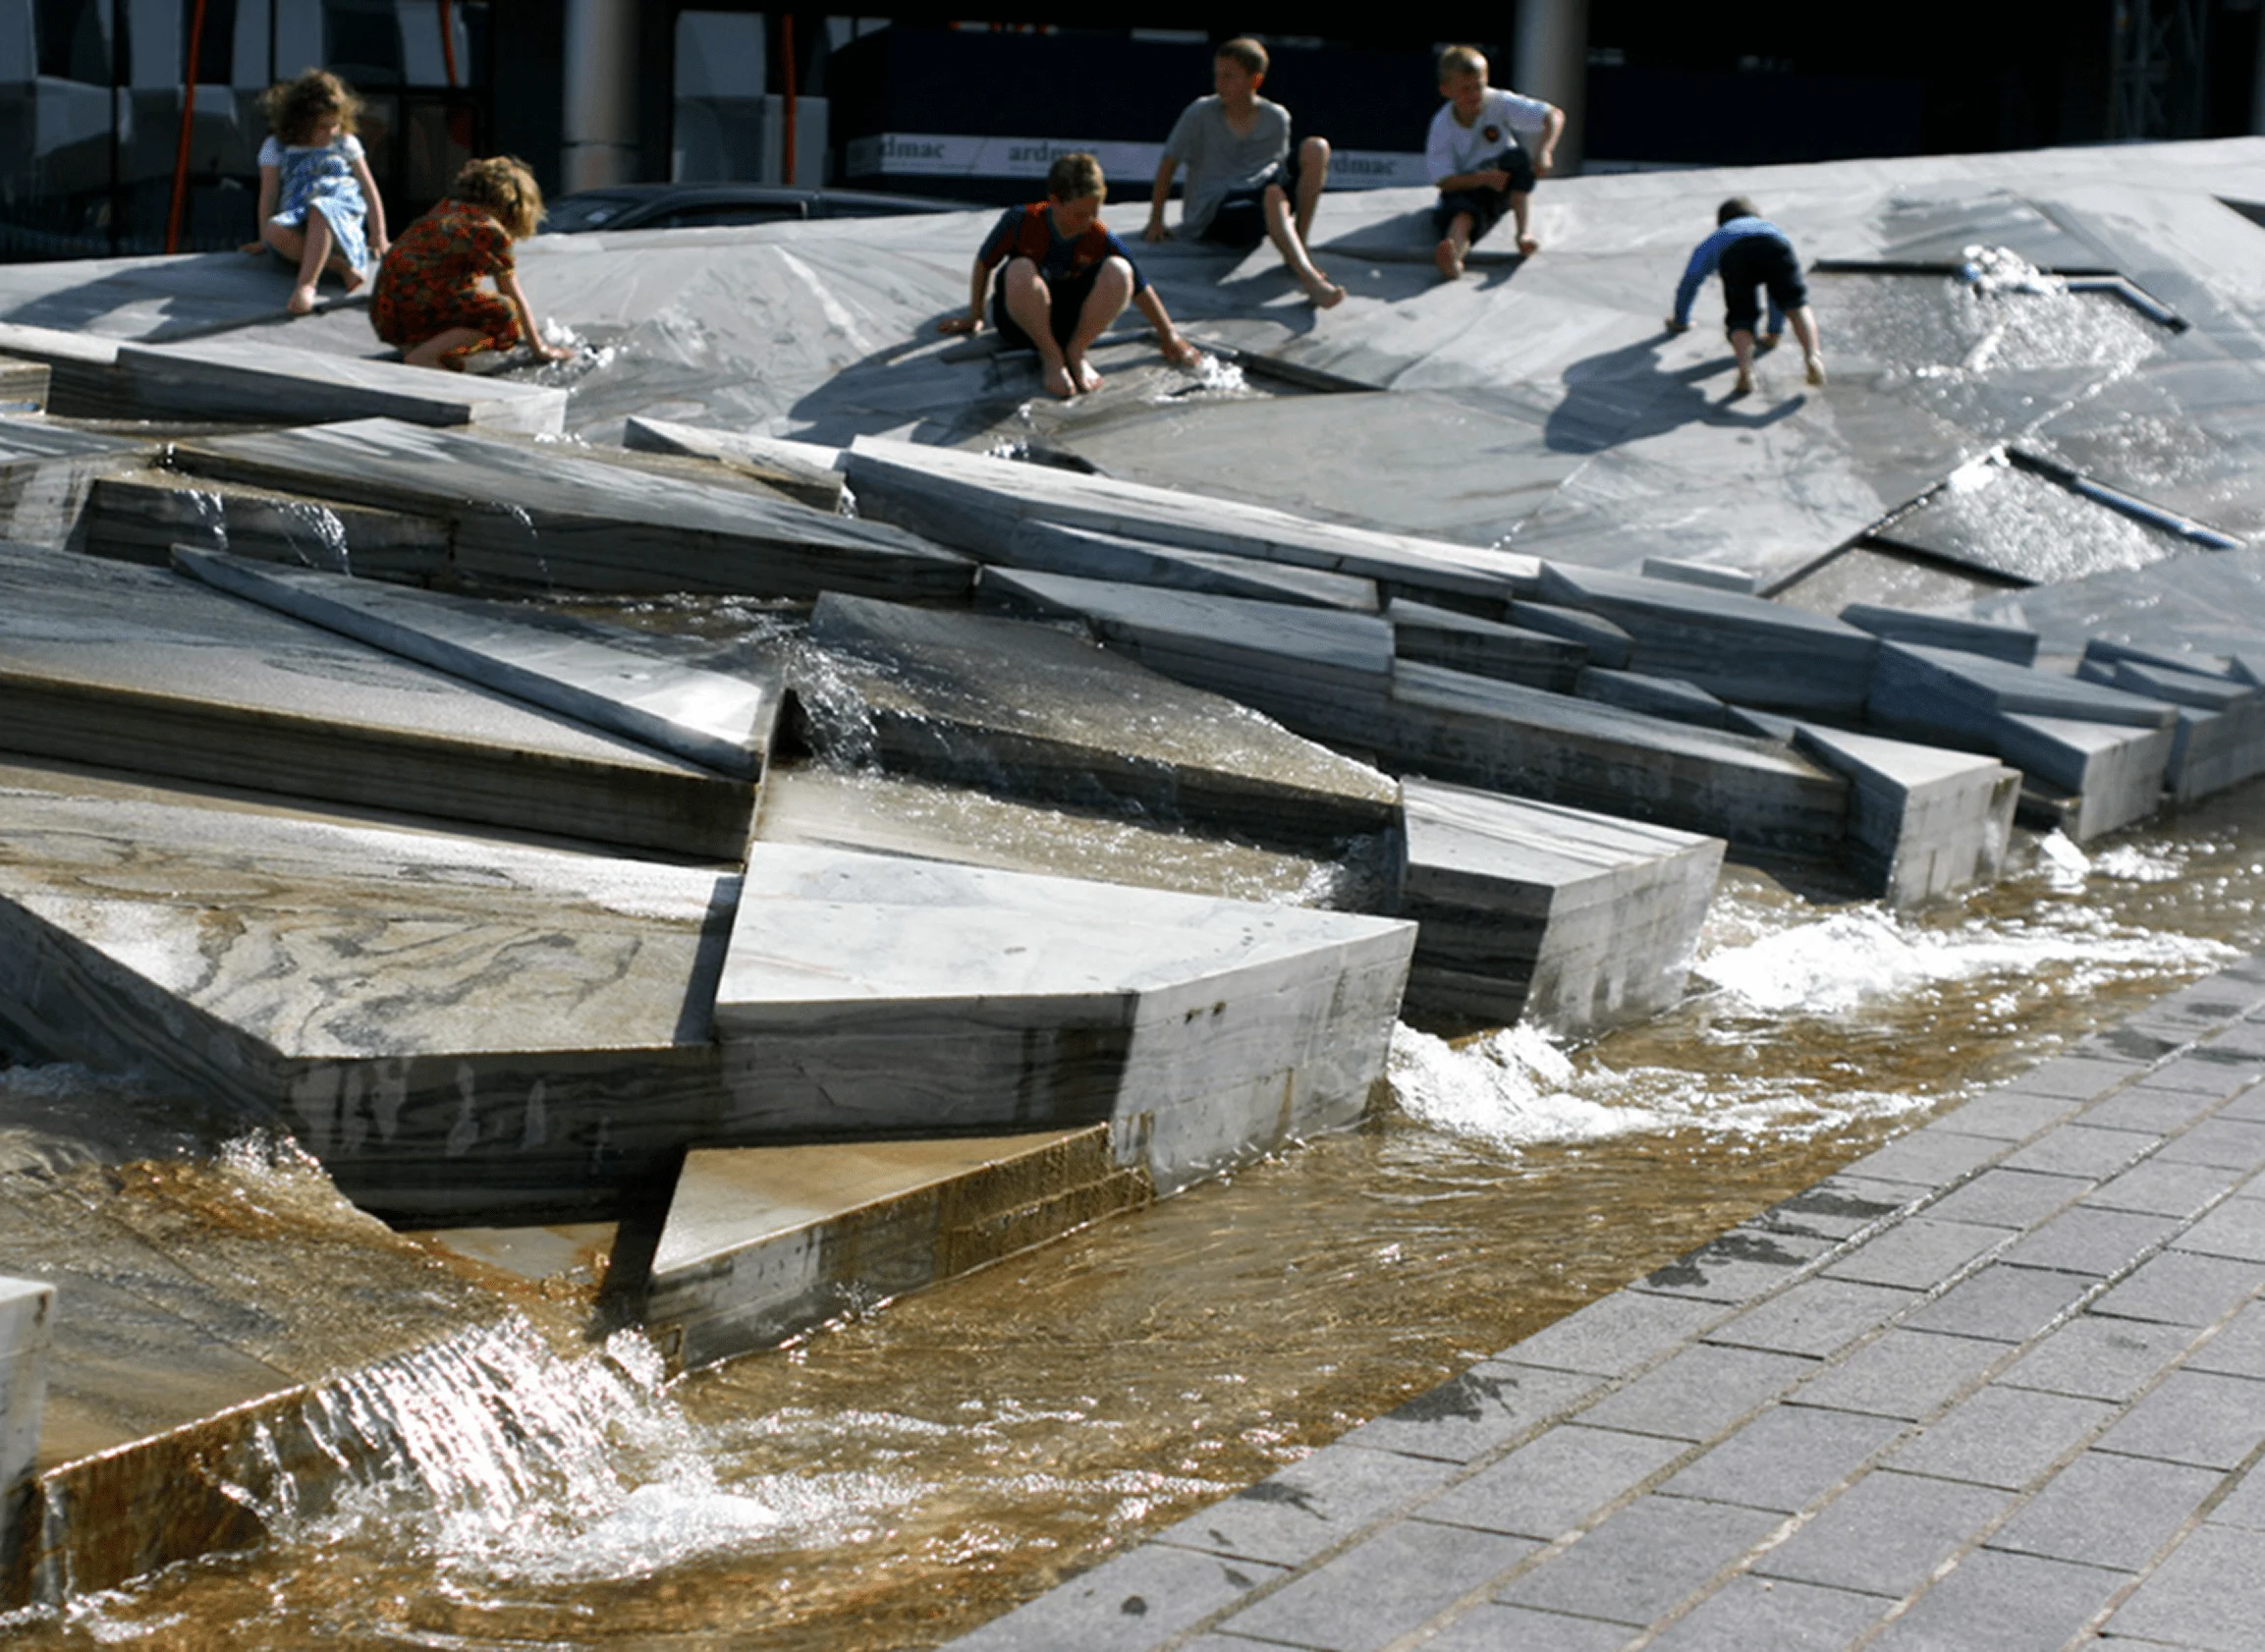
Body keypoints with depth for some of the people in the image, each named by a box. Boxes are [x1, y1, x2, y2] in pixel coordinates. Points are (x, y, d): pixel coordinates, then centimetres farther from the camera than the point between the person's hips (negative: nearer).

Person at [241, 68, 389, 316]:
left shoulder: (346, 144, 20)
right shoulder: (276, 147, 17)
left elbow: (369, 189, 17)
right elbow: (269, 194, 11)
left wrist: (378, 235, 8)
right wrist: (264, 240, 5)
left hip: (343, 214, -1)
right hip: (298, 222, 1)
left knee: (320, 211, -40)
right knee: (276, 230, -38)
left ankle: (306, 284, -53)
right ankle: (342, 266, -43)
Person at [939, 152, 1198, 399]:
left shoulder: (1101, 240, -11)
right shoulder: (1020, 222, -17)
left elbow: (1140, 288, -1)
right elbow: (983, 263, -1)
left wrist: (1169, 335, 3)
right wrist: (974, 317, 8)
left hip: (1071, 321, 2)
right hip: (1021, 320, -2)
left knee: (1119, 271, -27)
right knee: (1020, 272, -39)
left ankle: (1076, 351, -10)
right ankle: (1052, 357, -20)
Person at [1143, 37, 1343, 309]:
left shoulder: (1276, 118, 6)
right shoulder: (1201, 114, -3)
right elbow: (1169, 163, 2)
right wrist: (1156, 222, 1)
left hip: (1255, 198, 5)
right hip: (1212, 216, -5)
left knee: (1316, 148, -13)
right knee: (1272, 195, -38)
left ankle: (1297, 248, -16)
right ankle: (1309, 278, -56)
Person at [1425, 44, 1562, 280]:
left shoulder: (1498, 103, -13)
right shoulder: (1442, 126, -14)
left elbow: (1554, 116, -16)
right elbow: (1444, 181, -17)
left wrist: (1543, 151, -35)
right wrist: (1484, 178, -34)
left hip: (1506, 183, 2)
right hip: (1465, 188, -2)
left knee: (1517, 156, -29)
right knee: (1462, 213, -37)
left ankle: (1524, 228, -25)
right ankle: (1453, 257, -71)